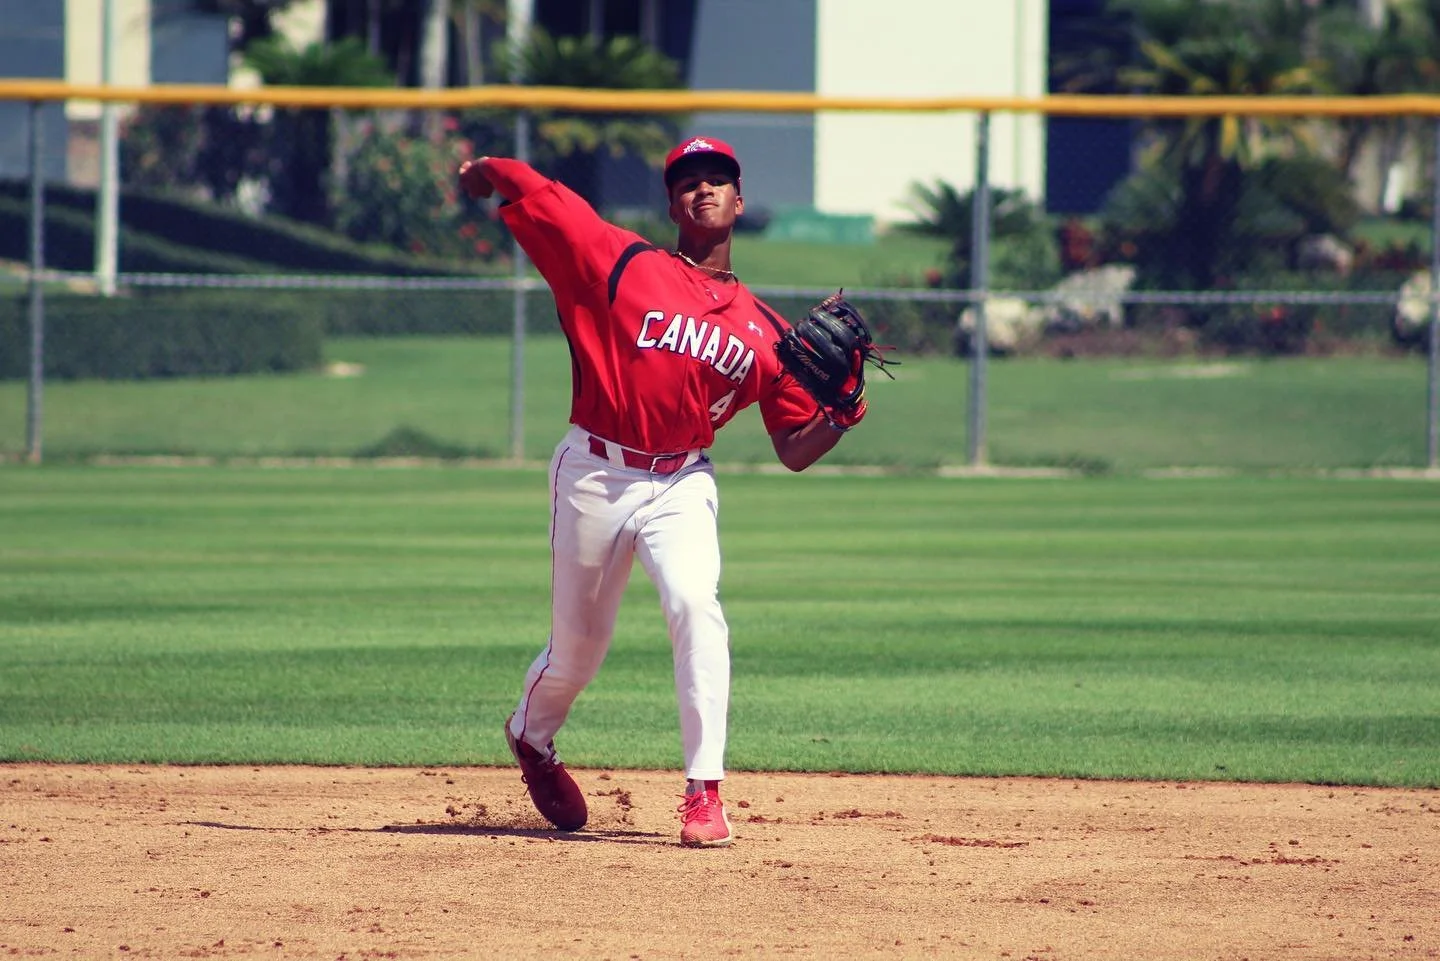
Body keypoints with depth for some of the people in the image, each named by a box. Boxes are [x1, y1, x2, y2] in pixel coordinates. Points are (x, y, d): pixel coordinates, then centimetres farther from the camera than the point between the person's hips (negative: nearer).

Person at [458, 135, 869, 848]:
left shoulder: (764, 330, 6)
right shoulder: (623, 266, -3)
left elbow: (795, 450, 6)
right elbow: (521, 186, -3)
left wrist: (841, 411, -10)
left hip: (682, 484, 1)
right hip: (593, 475, -1)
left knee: (695, 607, -25)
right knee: (578, 646, 9)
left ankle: (704, 793, -21)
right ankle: (532, 738, 44)